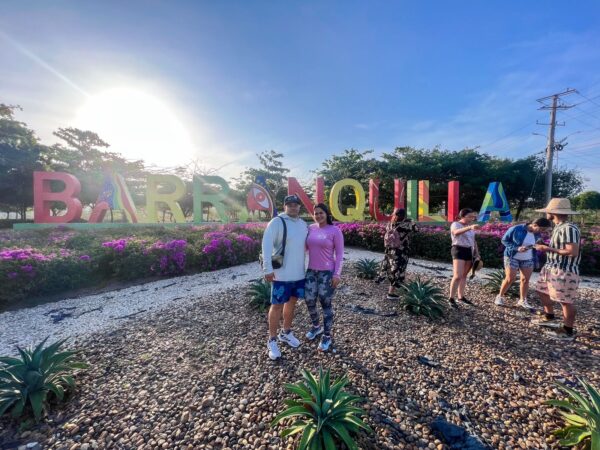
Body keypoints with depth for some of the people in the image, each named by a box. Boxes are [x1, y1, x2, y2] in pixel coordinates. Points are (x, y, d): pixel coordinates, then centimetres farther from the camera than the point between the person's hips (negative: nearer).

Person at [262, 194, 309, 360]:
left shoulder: (304, 224, 8)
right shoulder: (277, 222, -12)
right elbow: (266, 245, -18)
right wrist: (267, 268, -23)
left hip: (299, 273, 6)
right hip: (282, 273, -6)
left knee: (292, 302, 18)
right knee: (277, 305, 4)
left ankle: (286, 332, 38)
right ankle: (272, 340, 21)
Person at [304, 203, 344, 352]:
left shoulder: (335, 230, -9)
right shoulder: (310, 228, 4)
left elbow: (339, 254, -8)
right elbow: (305, 247, 12)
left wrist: (337, 274, -13)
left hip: (327, 272, -5)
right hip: (311, 271, 5)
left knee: (326, 304, 4)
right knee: (309, 301, 10)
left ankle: (327, 336, 23)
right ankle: (316, 326, 38)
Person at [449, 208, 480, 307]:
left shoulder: (470, 226, 14)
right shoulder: (455, 224, -9)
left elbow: (474, 241, 20)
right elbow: (456, 232, -34)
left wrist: (477, 253, 14)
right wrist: (470, 227, -49)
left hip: (469, 251, 8)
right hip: (459, 250, -7)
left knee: (464, 275, 12)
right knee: (457, 276, -13)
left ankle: (461, 296, 23)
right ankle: (451, 298, -5)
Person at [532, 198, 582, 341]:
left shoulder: (568, 228, -21)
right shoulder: (559, 227, 9)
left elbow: (573, 251, -26)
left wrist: (548, 249, -21)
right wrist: (545, 247, 8)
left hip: (564, 272, -10)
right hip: (552, 268, 10)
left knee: (566, 301, 3)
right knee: (542, 291, 21)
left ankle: (568, 331, 17)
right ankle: (549, 318, 37)